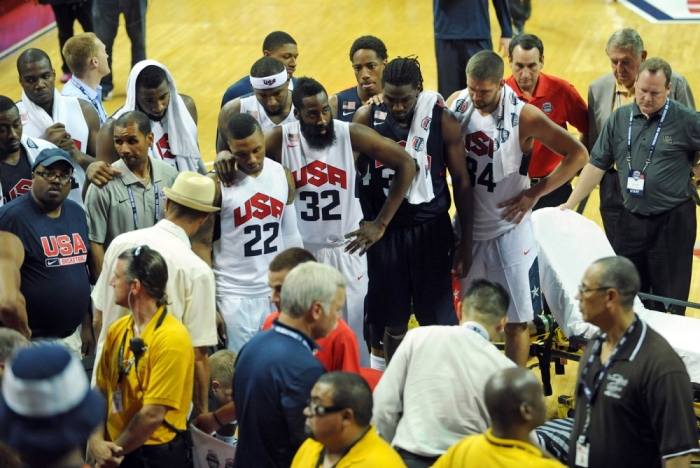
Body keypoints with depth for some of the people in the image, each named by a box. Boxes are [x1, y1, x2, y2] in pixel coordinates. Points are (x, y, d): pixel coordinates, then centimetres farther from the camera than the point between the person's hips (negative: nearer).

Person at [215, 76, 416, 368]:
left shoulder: (351, 134, -10)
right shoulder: (281, 139, -10)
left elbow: (405, 165, -6)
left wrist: (381, 223, -8)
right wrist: (225, 154, -31)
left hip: (346, 251, 0)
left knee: (351, 334, 7)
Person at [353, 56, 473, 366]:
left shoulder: (442, 121, -8)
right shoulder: (367, 118, -5)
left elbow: (461, 183, -2)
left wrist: (466, 242, -1)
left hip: (431, 229, -1)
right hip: (384, 230, 1)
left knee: (438, 321, 4)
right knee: (392, 321, 11)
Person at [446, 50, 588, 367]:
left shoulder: (524, 117, -16)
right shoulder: (456, 104, -4)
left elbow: (578, 154, -12)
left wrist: (534, 193, -13)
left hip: (508, 230, -4)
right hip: (467, 227, 4)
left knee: (516, 322, 4)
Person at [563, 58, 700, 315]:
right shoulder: (620, 118, 3)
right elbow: (596, 164, 5)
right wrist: (570, 204, 2)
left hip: (672, 221, -4)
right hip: (631, 219, 4)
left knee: (669, 301, 2)